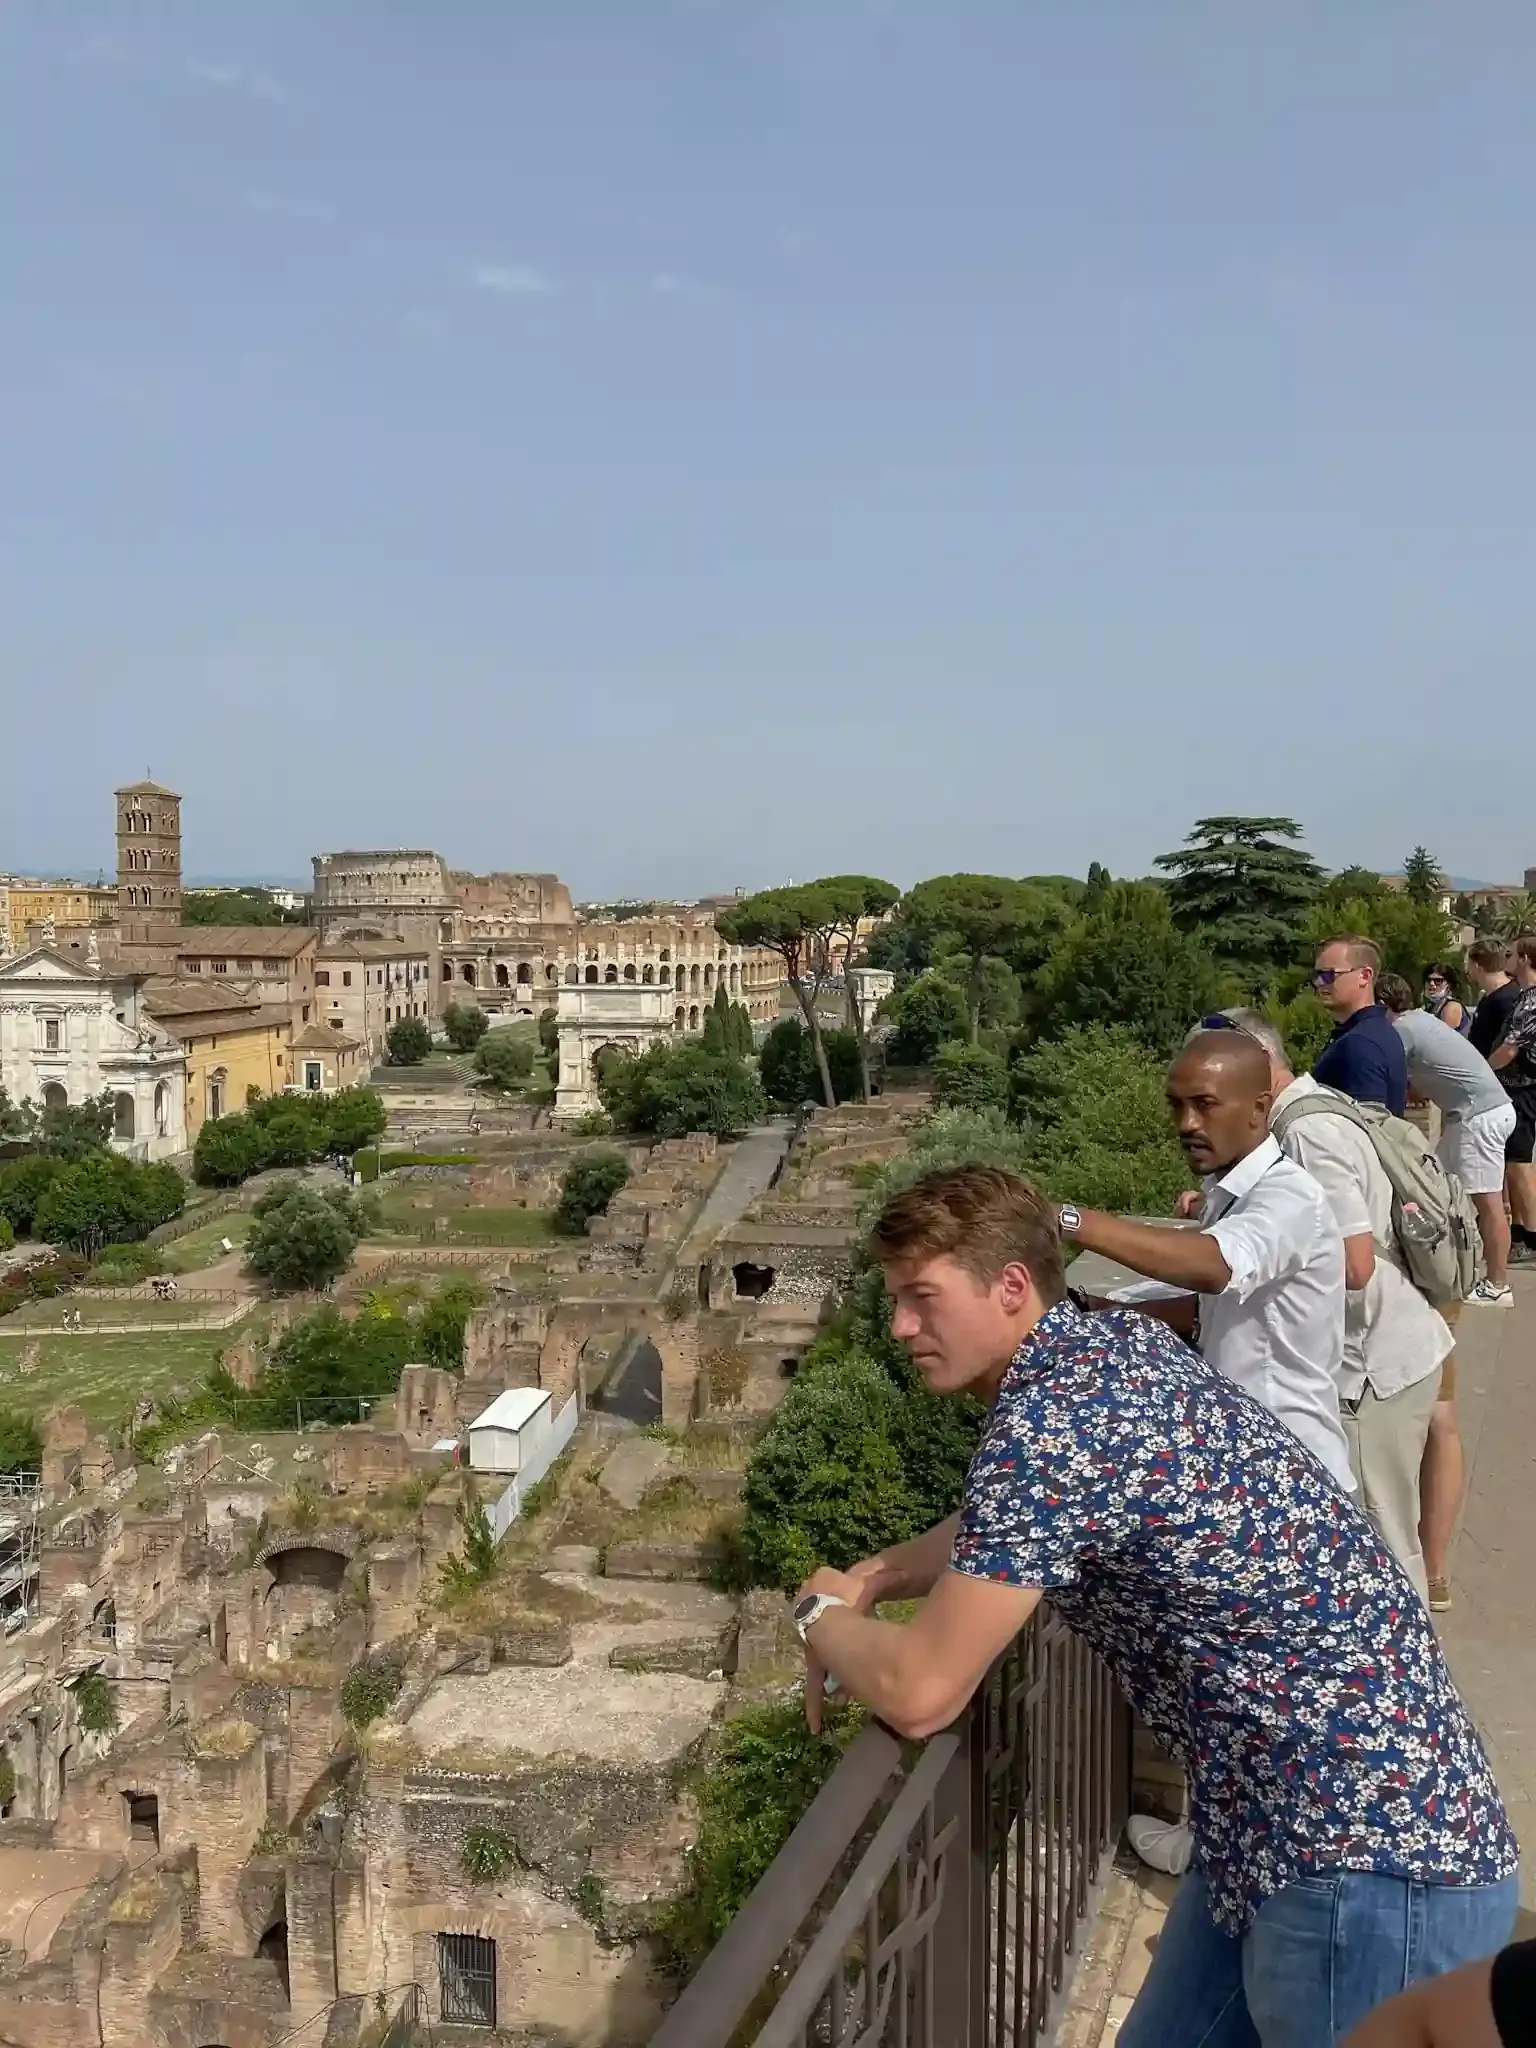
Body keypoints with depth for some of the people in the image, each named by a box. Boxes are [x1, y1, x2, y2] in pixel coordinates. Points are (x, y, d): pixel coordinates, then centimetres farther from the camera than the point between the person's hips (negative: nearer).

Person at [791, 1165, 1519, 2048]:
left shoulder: (1047, 1422, -26)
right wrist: (869, 1581, 8)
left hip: (1373, 1866, -9)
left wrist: (824, 1617, -1)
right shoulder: (1116, 1341, 3)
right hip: (1289, 1827, 9)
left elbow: (921, 1695, -21)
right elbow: (1010, 1525, 20)